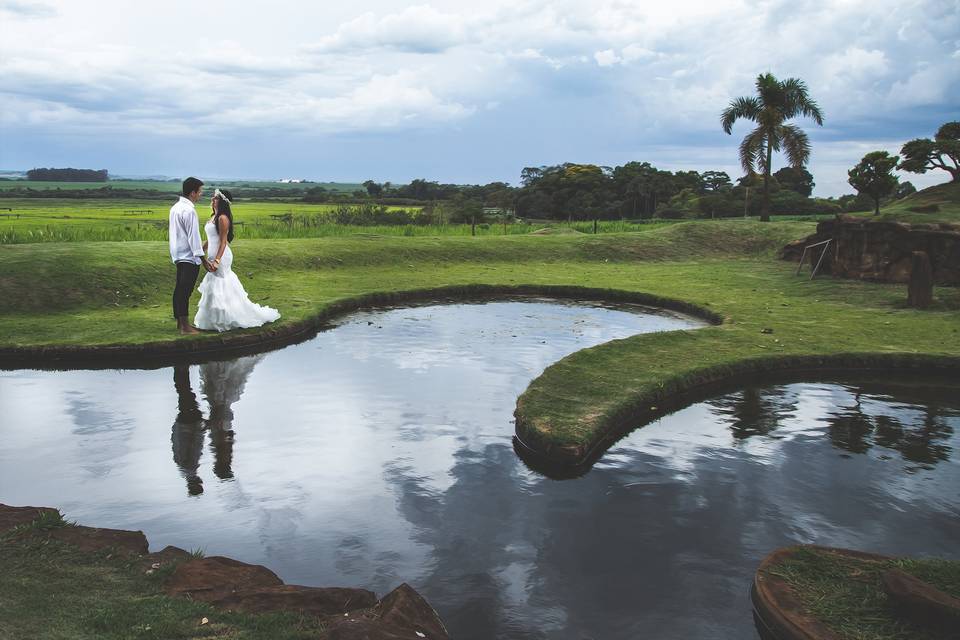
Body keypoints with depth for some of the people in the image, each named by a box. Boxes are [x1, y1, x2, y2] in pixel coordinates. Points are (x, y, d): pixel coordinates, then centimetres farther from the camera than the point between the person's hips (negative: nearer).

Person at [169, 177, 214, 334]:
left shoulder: (175, 207, 13)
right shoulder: (189, 210, -17)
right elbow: (193, 236, -19)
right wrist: (203, 259, -16)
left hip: (178, 254, 10)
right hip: (189, 256, -10)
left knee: (179, 288, 14)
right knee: (185, 290, -7)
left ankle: (180, 321, 22)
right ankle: (185, 326, -5)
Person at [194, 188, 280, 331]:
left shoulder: (222, 218, -16)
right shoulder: (214, 217, 12)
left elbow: (223, 242, -19)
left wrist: (216, 261, -24)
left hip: (221, 256, -9)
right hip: (213, 255, 9)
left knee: (219, 288, -3)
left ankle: (221, 321, 6)